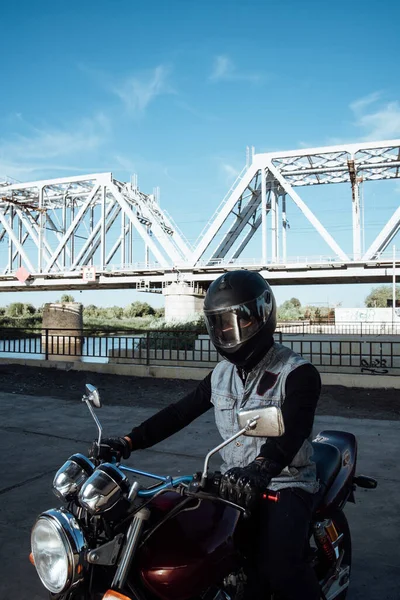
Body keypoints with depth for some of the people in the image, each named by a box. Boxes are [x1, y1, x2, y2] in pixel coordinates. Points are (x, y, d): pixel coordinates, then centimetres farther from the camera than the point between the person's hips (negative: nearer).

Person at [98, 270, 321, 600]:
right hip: (235, 482, 6)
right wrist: (130, 441, -3)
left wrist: (261, 468, -49)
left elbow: (292, 429, -30)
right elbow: (180, 411, 8)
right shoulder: (223, 373, 7)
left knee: (276, 566, -28)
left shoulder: (298, 373, -13)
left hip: (285, 484, -6)